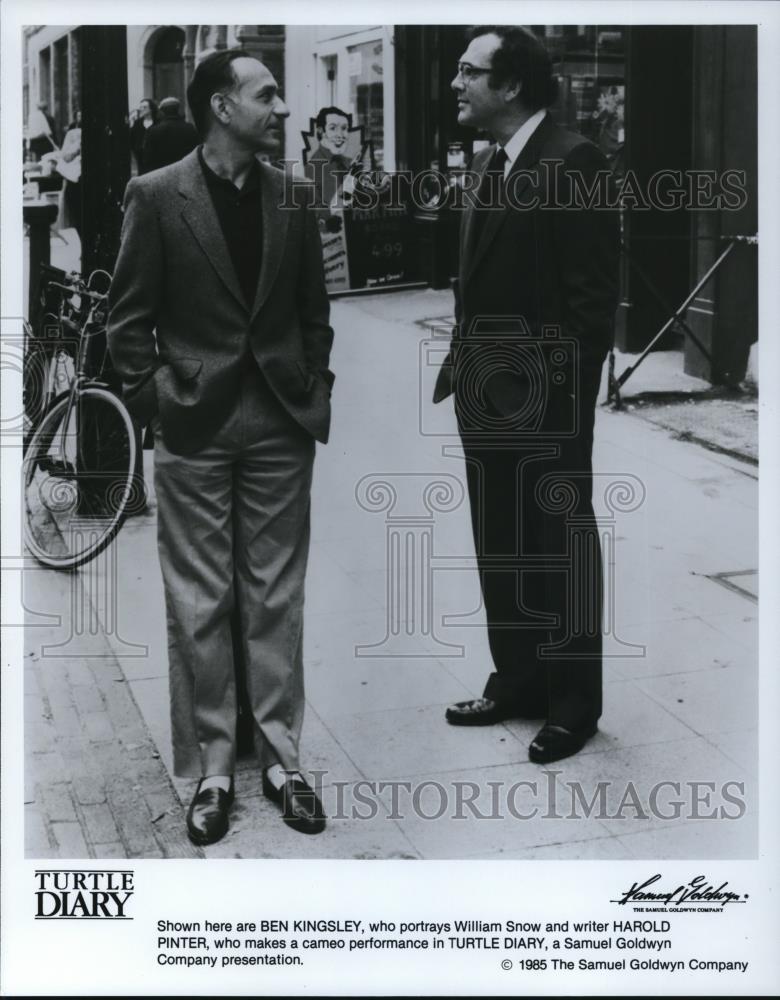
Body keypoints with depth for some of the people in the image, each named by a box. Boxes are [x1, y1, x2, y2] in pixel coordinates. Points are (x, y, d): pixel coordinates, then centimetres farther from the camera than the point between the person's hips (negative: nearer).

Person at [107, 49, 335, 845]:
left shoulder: (292, 197, 6)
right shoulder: (156, 196, -4)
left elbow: (314, 311, 12)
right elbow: (128, 318, -1)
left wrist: (315, 396, 5)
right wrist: (155, 402, -7)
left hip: (282, 425, 3)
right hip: (194, 428, -3)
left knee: (275, 601, 8)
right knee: (199, 607, 4)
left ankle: (279, 757, 18)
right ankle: (211, 768, 14)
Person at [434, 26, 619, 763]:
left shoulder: (572, 161, -13)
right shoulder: (487, 163, 12)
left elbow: (592, 294, -16)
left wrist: (563, 389, -19)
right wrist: (461, 363, 10)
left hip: (544, 400, -8)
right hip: (486, 393, 8)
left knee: (558, 550, 4)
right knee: (499, 548, 15)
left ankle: (574, 702, 18)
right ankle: (516, 682, 29)